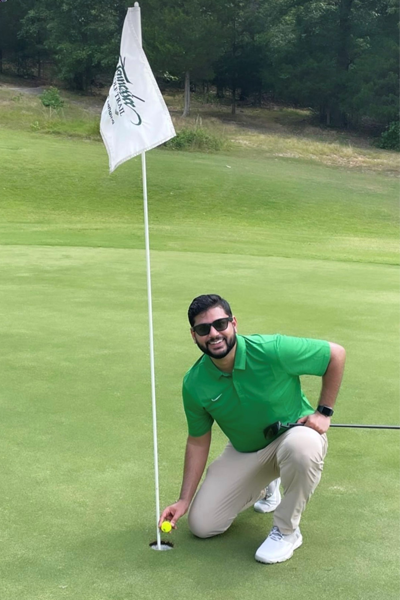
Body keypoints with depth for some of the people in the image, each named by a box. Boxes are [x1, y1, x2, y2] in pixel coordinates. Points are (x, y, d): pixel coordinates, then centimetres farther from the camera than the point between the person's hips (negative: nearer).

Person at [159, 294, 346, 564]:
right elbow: (198, 441, -2)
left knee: (303, 446, -42)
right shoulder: (194, 384, -15)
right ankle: (264, 486, 27)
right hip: (244, 452, 4)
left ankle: (287, 530, -14)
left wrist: (324, 412, -17)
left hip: (292, 433, -4)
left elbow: (336, 353, -17)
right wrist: (184, 500, -3)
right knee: (201, 524, -2)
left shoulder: (272, 350, -28)